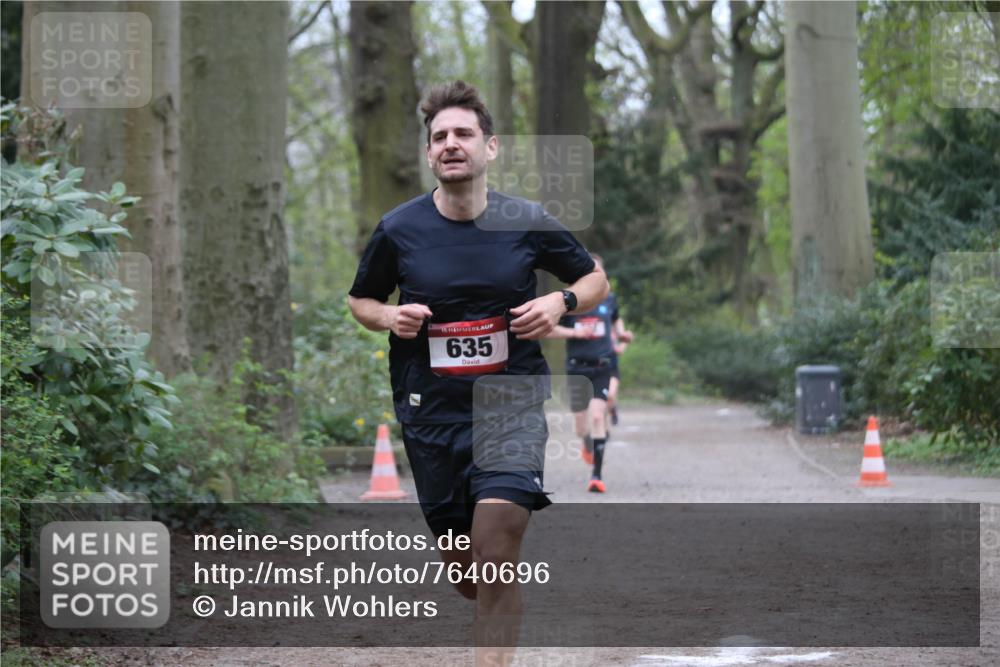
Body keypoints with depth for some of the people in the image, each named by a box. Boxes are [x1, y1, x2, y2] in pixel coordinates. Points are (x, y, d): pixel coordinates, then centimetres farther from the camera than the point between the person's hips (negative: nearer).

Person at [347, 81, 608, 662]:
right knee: (464, 569, 9)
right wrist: (388, 317, -8)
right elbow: (361, 299, 15)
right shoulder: (398, 230, -2)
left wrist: (562, 301, -10)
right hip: (431, 412, 2)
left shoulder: (527, 222, -3)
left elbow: (596, 279, 11)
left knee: (495, 553, -20)